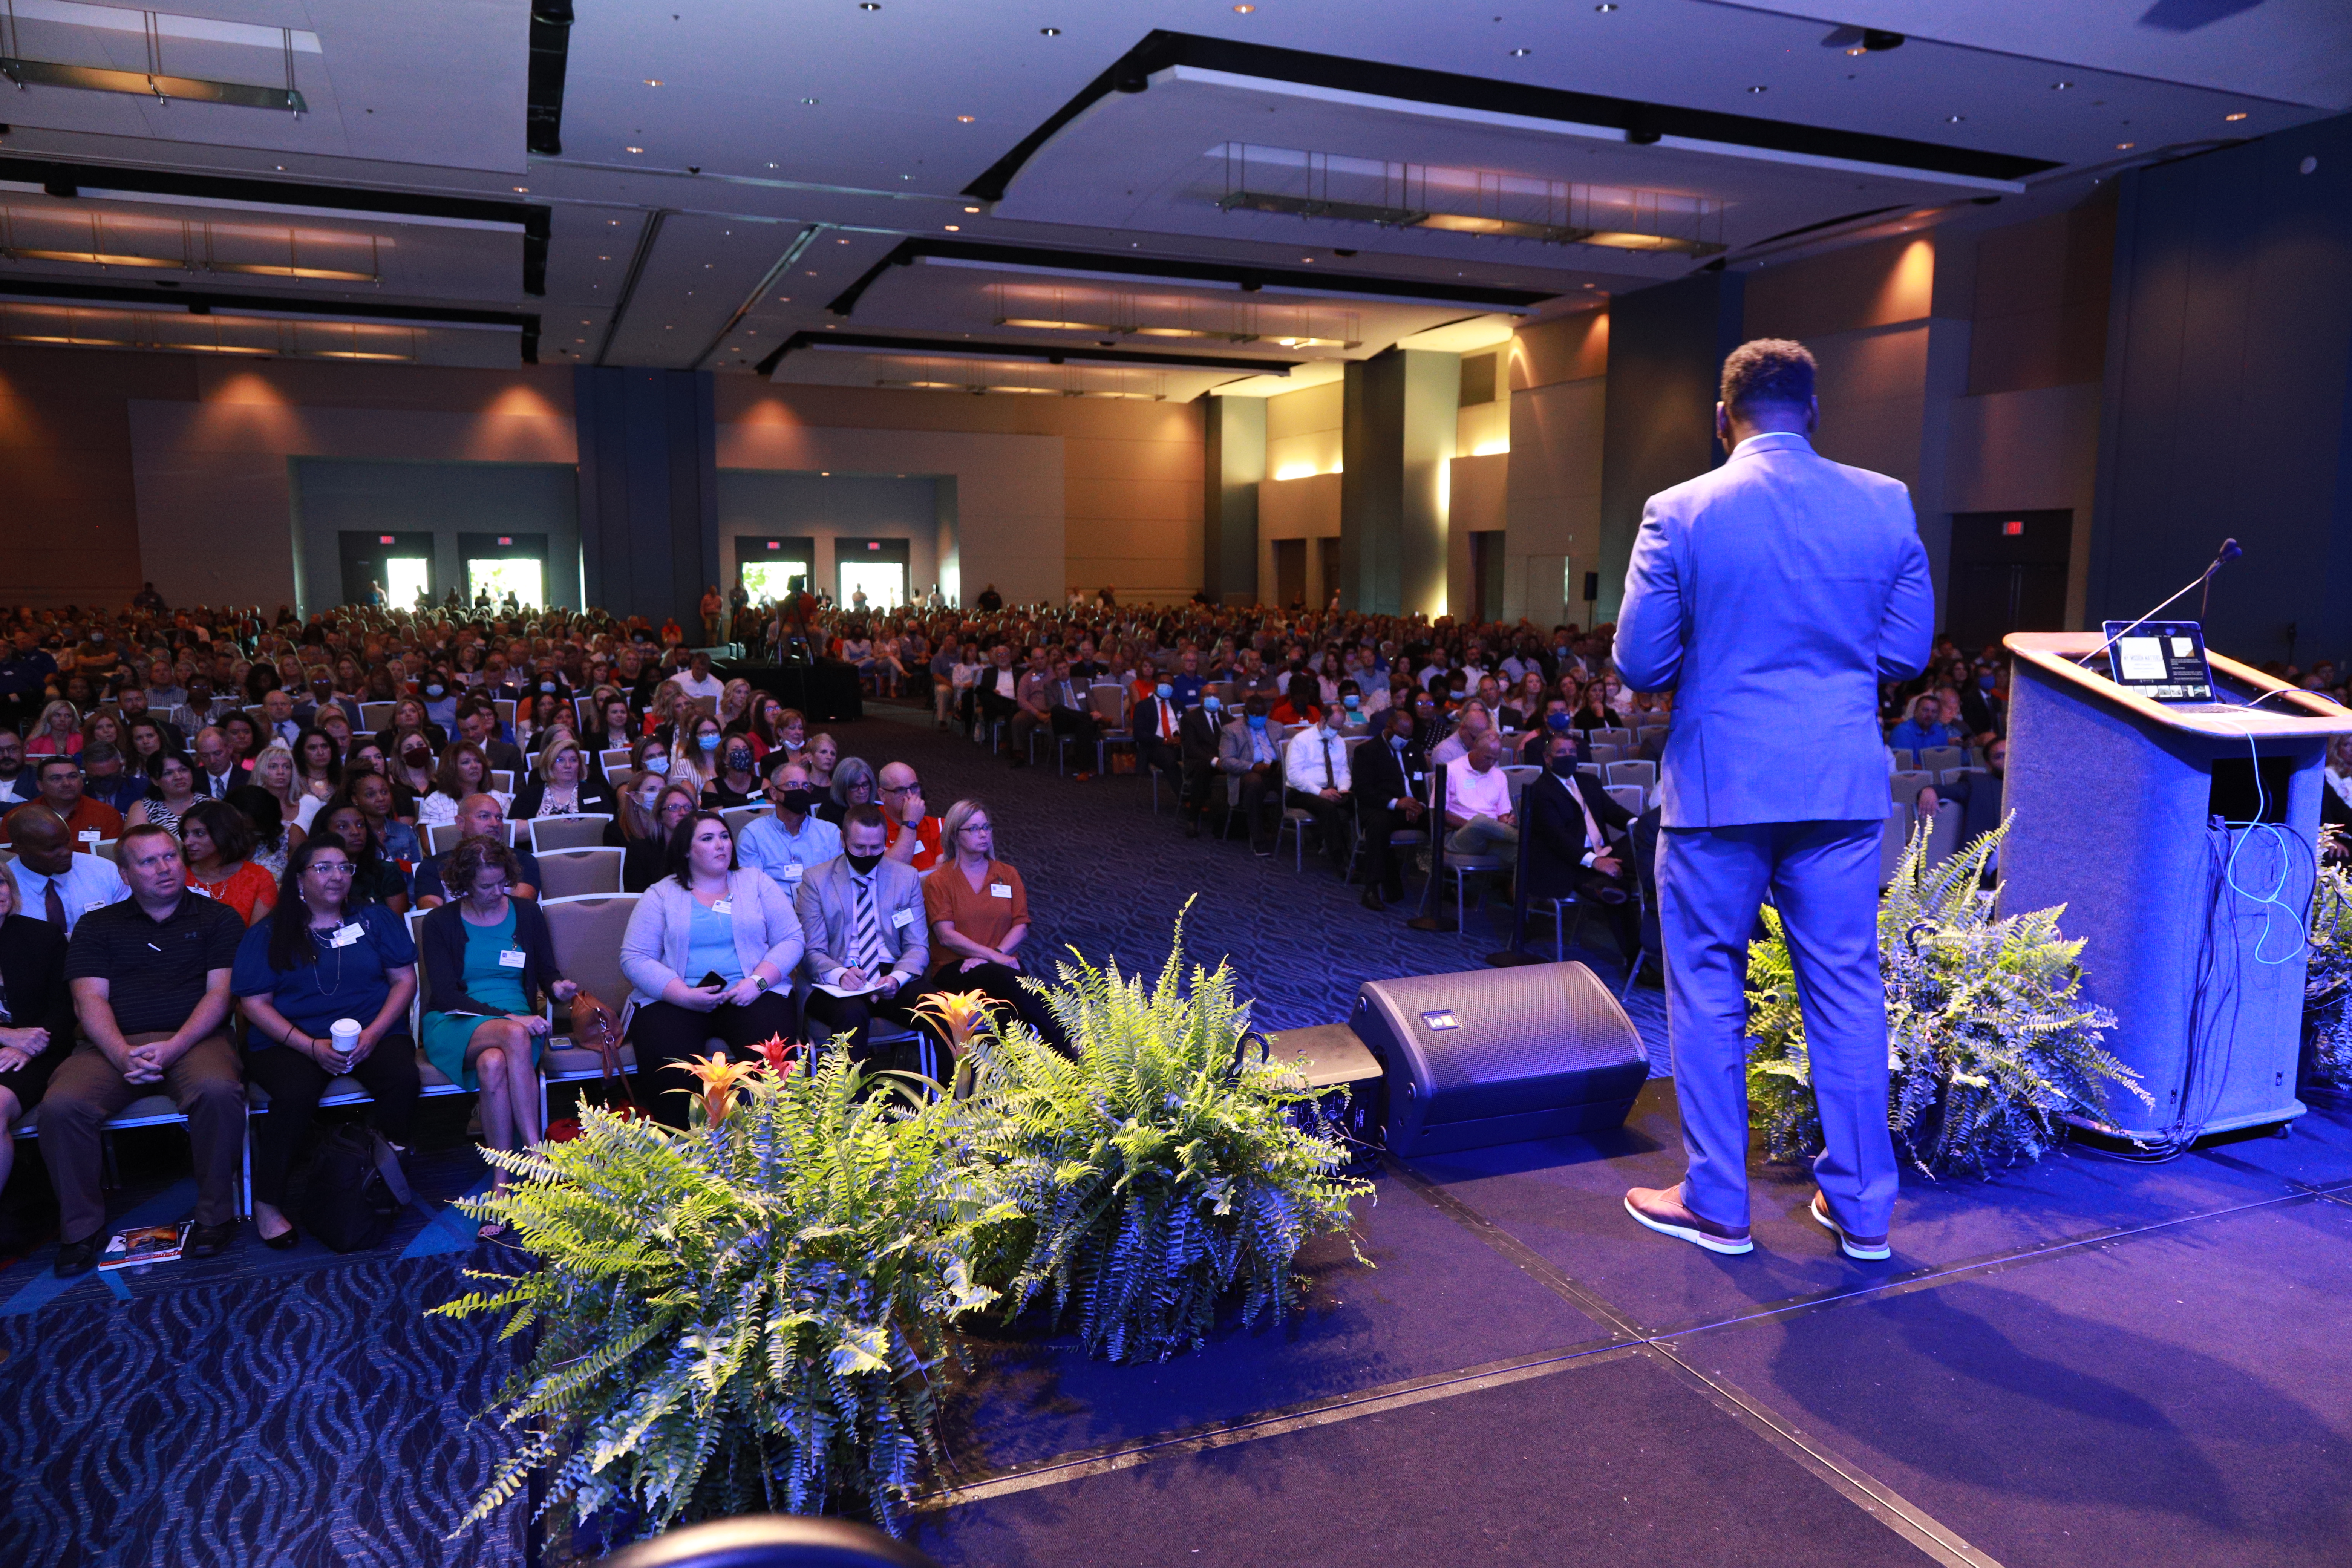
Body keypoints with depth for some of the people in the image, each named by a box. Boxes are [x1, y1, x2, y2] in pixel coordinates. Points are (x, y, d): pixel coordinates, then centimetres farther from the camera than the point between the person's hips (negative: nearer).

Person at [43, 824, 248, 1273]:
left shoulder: (217, 919, 12)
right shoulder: (97, 926, 17)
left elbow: (219, 993, 2)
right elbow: (90, 1000, 4)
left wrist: (173, 1048, -15)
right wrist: (123, 1055, -15)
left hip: (193, 1039, -2)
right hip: (114, 1044, 2)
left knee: (219, 1091, -35)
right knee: (61, 1105, -27)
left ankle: (216, 1215, -18)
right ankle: (81, 1227, -8)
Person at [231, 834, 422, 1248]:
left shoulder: (375, 919, 14)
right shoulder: (268, 935, 9)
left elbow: (405, 980, 10)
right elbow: (254, 1003, 2)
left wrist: (373, 1034, -8)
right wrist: (312, 1047, -13)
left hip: (373, 1034, 1)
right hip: (290, 1041, -1)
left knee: (404, 1080, -30)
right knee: (296, 1093, -33)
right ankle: (267, 1203, -16)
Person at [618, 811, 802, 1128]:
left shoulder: (756, 882, 13)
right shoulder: (661, 895, 11)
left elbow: (791, 940, 7)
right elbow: (634, 958, 1)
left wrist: (758, 981, -12)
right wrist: (685, 995, -14)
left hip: (750, 995, 0)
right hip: (674, 999, 0)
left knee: (772, 1046, -30)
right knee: (664, 1056, -30)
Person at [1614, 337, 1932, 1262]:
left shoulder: (1680, 513, -7)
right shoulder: (1885, 504, 1)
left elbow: (1640, 665, -6)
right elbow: (1908, 652, 4)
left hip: (1720, 784, -3)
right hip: (1844, 783, 3)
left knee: (1708, 994, 9)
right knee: (1848, 990, 12)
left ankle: (1716, 1205, 18)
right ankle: (1862, 1208, 22)